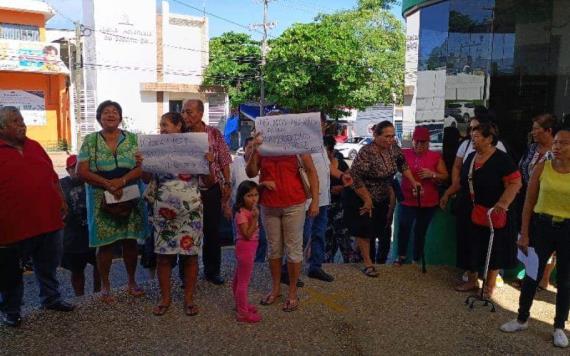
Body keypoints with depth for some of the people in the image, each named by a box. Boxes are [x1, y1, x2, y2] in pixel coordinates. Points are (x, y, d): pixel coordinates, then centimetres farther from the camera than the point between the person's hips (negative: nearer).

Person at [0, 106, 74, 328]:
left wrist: (61, 201, 9)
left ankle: (51, 299, 34)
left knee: (48, 265, 18)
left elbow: (53, 176, 16)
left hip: (48, 220, 5)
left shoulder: (35, 147, 12)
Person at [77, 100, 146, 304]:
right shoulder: (90, 141, 1)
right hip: (102, 200, -1)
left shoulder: (132, 139, 4)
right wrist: (108, 184, -18)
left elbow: (142, 167, -4)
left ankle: (132, 282, 26)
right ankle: (105, 287, 19)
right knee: (105, 243, 4)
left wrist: (122, 181, -20)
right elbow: (82, 172, -5)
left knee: (130, 240, 9)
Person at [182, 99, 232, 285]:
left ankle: (212, 271, 26)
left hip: (212, 189, 1)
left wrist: (227, 183, 1)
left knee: (213, 231, 10)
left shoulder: (214, 133, -1)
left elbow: (224, 161, 4)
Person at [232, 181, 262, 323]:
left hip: (249, 248, 10)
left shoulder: (251, 210, 6)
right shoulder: (241, 213, -21)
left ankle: (241, 304, 36)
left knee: (239, 279, 22)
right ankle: (243, 312, 10)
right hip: (245, 248, -10)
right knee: (244, 281, 0)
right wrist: (255, 218, -31)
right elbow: (248, 234, -26)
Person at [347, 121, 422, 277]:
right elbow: (355, 177, -28)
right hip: (362, 197, -6)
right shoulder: (366, 152, -29)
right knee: (365, 229, -1)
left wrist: (413, 181, -1)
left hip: (382, 197, 7)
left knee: (381, 228, 12)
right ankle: (368, 264, 10)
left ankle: (381, 261, 27)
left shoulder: (393, 147, -9)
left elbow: (402, 163, 8)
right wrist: (367, 201, -21)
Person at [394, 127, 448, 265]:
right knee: (403, 228, -11)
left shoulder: (435, 156, 1)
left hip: (428, 202, 1)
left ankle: (416, 259, 25)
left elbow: (445, 176, 5)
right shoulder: (404, 154, 1)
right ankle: (401, 256, 9)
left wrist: (433, 174, -15)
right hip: (407, 200, -1)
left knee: (420, 231, 10)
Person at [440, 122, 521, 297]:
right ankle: (472, 281, 30)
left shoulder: (502, 159, -15)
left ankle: (490, 285, 23)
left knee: (493, 248, 8)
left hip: (493, 214, -6)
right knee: (472, 246, 14)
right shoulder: (471, 157, 8)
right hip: (471, 212, 7)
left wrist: (503, 203, -32)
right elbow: (462, 181, 18)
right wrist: (448, 193, 16)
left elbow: (515, 183, -21)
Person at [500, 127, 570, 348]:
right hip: (541, 226, 1)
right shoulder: (542, 168, -3)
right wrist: (524, 233, -2)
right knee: (532, 275, 10)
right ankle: (522, 319, 28)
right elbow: (529, 202, 0)